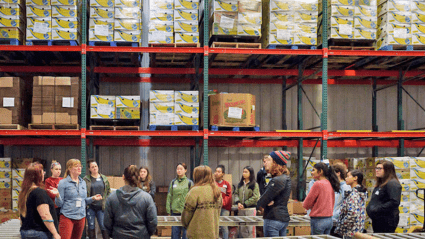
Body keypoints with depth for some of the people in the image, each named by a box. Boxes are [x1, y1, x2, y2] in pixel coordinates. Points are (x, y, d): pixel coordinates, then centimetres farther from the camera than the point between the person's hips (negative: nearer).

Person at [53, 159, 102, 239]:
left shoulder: (83, 182, 11)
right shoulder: (63, 183, -5)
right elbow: (59, 204, -6)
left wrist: (93, 198, 4)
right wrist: (57, 195, -25)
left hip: (81, 217, 5)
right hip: (67, 217, -5)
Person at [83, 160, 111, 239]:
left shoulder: (104, 178, 8)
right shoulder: (86, 179, 0)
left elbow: (109, 191, 13)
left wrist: (106, 202, 5)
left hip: (101, 207, 1)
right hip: (90, 207, -1)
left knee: (103, 226, -2)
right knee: (91, 227, 6)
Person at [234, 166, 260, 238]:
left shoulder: (254, 184, -6)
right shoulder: (240, 184, 11)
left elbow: (255, 197, -12)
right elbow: (236, 193, 10)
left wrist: (244, 205, -13)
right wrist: (238, 202, -9)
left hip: (250, 209, -5)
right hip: (241, 209, 6)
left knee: (250, 228, -5)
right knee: (242, 228, 11)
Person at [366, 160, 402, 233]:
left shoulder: (392, 183, -14)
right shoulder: (380, 184, 17)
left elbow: (394, 202, -24)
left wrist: (377, 209, -23)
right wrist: (369, 208, 10)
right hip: (377, 221, 10)